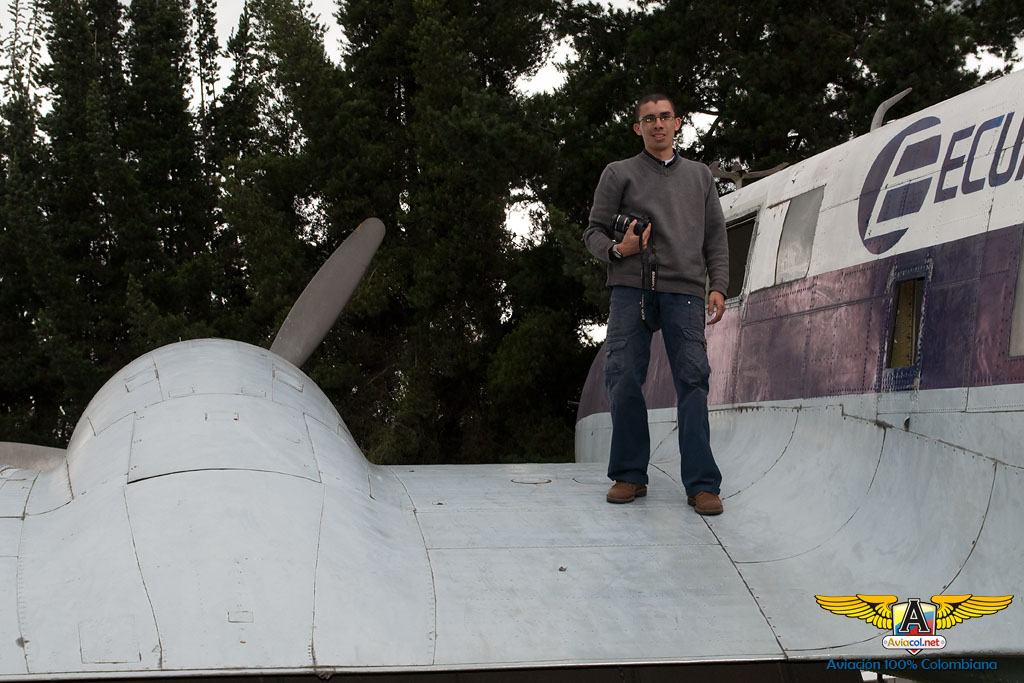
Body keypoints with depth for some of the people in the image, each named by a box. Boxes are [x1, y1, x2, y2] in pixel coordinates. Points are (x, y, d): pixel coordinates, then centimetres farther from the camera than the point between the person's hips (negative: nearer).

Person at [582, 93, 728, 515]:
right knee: (623, 379, -7)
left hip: (684, 290, 1)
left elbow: (716, 238, 19)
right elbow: (594, 232, 11)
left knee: (693, 379, -9)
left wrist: (718, 286, 6)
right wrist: (616, 249, -10)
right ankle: (629, 475, 6)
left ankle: (701, 484, -9)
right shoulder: (619, 174, 16)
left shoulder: (700, 176, 23)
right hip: (631, 287, -1)